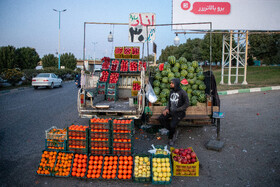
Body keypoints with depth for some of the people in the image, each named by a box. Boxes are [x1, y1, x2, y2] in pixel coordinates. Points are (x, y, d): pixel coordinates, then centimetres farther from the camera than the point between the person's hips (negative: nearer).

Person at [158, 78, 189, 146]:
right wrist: (167, 108, -3)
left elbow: (186, 104, -12)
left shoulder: (183, 92, -13)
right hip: (171, 110, 7)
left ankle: (170, 138, 11)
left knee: (172, 125, -22)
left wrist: (176, 110, -15)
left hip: (179, 112, -7)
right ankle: (174, 132, 2)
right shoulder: (171, 91, 6)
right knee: (161, 118, -13)